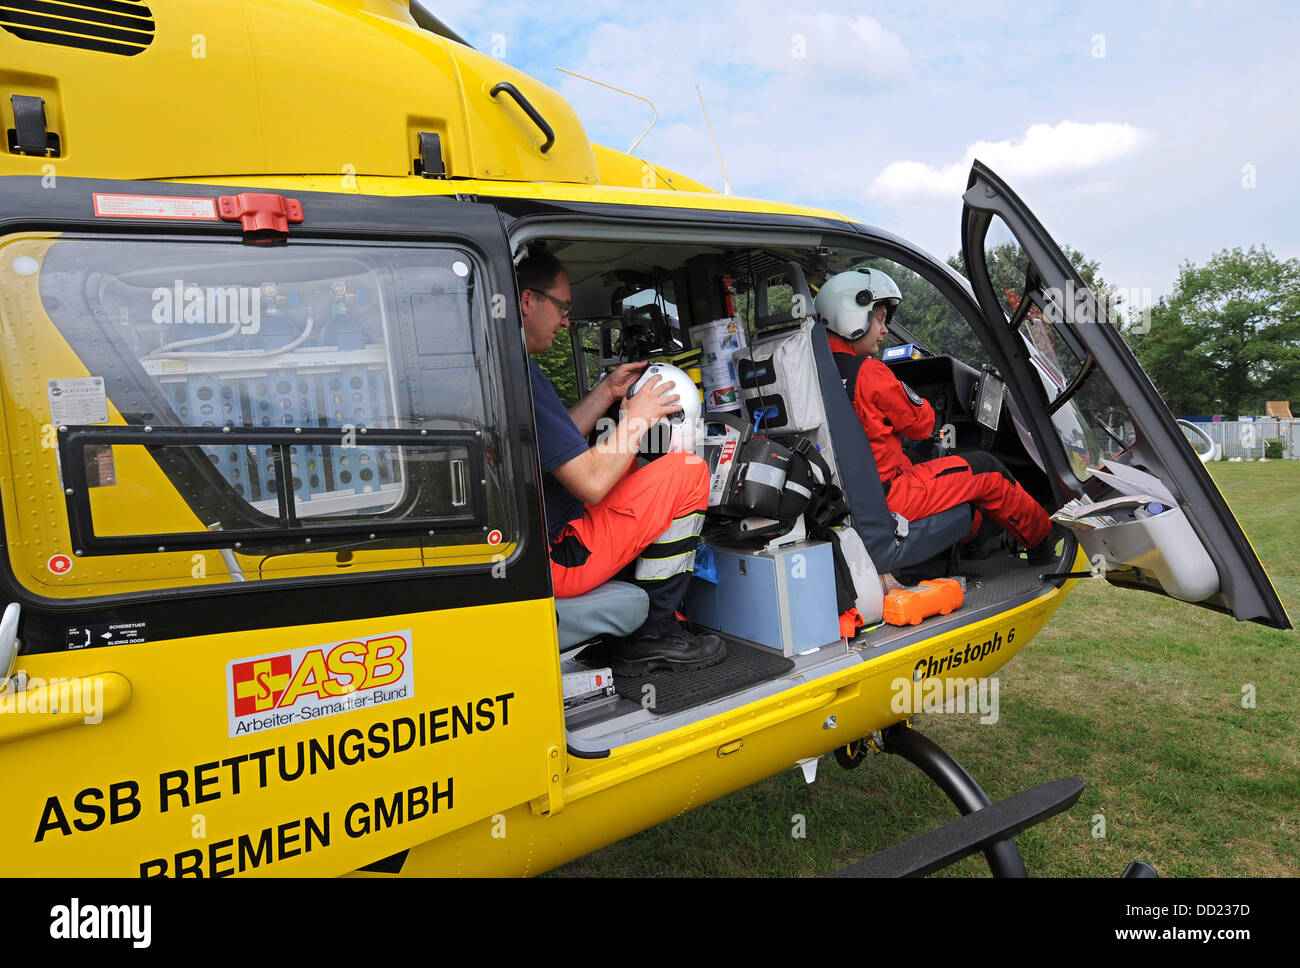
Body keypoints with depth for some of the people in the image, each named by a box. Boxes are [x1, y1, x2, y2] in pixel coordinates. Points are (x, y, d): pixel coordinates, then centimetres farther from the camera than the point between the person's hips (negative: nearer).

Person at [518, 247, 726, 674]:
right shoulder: (520, 375, -22)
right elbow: (592, 483, -23)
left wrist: (606, 392, 14)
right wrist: (637, 418, -7)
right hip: (551, 561, -10)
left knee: (633, 472, 27)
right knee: (689, 472, -6)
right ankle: (652, 636, 2)